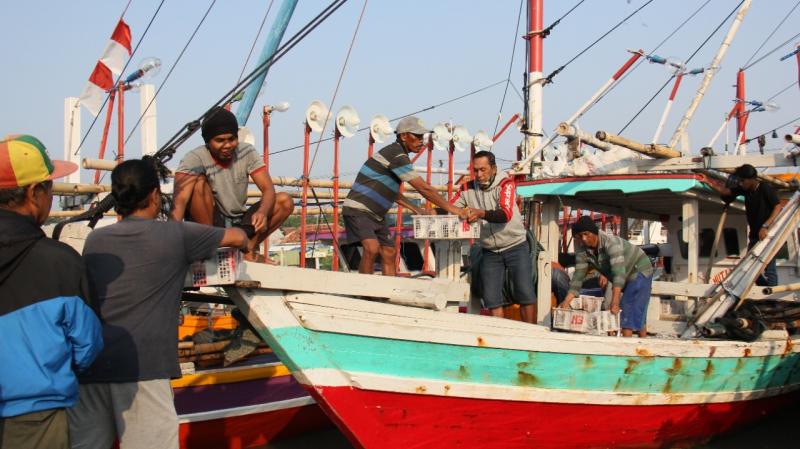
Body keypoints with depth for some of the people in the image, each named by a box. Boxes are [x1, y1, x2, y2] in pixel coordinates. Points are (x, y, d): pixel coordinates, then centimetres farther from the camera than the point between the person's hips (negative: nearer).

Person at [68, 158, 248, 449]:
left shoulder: (94, 240, 13)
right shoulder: (176, 235, 1)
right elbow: (238, 238, 13)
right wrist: (242, 238, 38)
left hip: (89, 367, 5)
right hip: (141, 367, -5)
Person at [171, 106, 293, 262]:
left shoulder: (247, 152, -4)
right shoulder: (194, 159, -17)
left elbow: (268, 189, -12)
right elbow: (180, 199, -32)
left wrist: (262, 212, -36)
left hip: (240, 224, 4)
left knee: (285, 201, -13)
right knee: (199, 181, -29)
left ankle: (249, 249, -2)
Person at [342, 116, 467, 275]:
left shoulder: (398, 155, 14)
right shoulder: (396, 154, -18)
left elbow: (392, 192, 23)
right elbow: (423, 188, -20)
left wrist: (417, 210, 17)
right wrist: (449, 207, -15)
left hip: (375, 214, 11)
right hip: (359, 210, -11)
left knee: (388, 253, 11)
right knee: (372, 248, -28)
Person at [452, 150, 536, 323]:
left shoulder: (505, 183, -12)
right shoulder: (468, 189, 0)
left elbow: (506, 214, -27)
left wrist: (481, 213, -44)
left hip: (515, 246, -4)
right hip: (490, 251, 4)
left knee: (525, 294, -5)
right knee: (491, 299, 0)